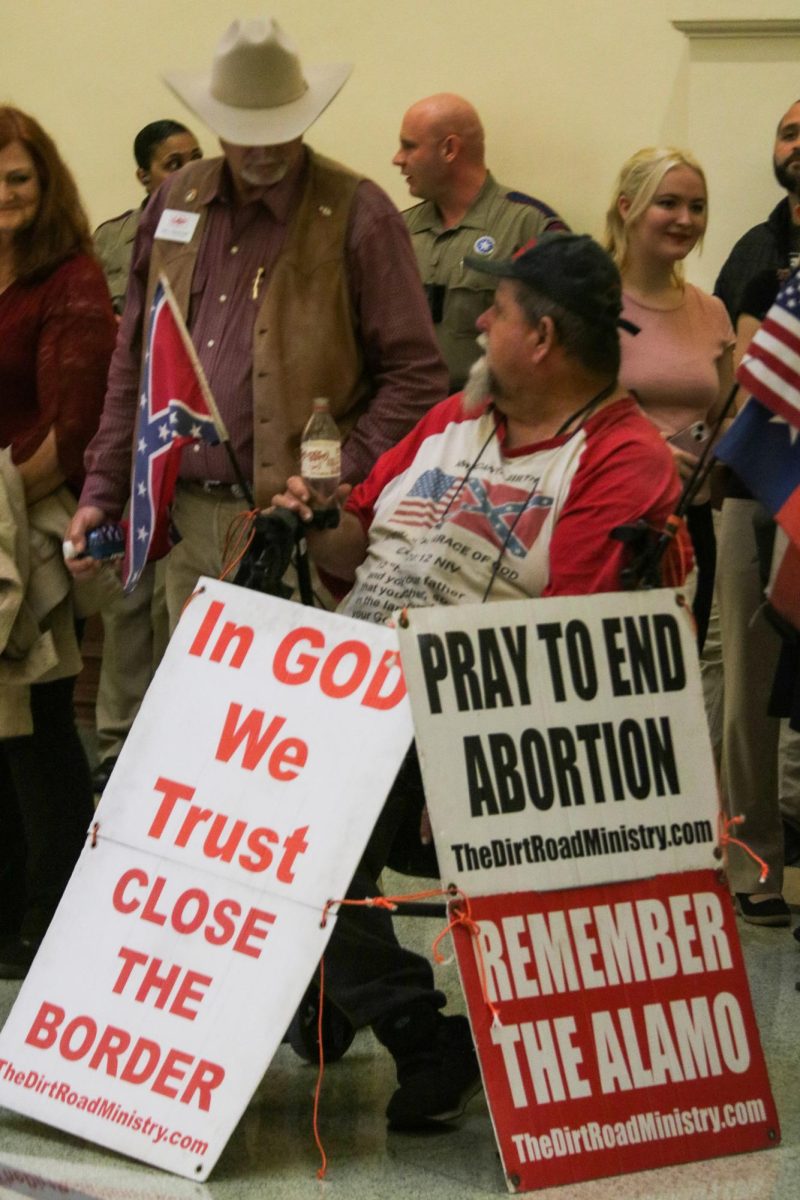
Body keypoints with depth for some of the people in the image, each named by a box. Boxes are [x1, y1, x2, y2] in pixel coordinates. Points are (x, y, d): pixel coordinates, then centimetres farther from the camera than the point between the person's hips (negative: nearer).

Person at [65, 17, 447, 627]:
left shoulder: (357, 213, -5)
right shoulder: (176, 202, 11)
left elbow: (415, 375, -7)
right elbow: (133, 361, 16)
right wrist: (101, 491, 11)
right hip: (186, 520, 5)